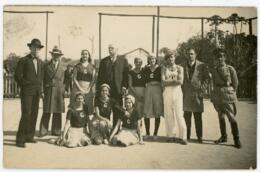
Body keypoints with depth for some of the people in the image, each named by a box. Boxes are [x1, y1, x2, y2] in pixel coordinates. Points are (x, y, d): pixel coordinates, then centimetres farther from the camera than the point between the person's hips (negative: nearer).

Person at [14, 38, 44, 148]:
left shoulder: (40, 62, 15)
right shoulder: (23, 60, -2)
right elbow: (17, 76, -4)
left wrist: (41, 90, 13)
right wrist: (24, 88, -2)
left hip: (37, 92, 6)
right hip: (27, 92, -5)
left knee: (34, 114, 5)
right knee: (26, 115, -11)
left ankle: (29, 136, 15)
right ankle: (20, 139, -4)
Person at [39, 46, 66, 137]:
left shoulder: (63, 66, 8)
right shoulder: (47, 65, 7)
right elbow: (43, 78, 6)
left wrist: (65, 90, 0)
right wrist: (43, 90, -1)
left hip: (59, 91, 1)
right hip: (48, 90, -1)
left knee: (57, 112, 3)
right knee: (46, 112, -3)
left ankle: (56, 131, 12)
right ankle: (43, 131, 3)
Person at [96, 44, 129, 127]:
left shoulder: (123, 60, 9)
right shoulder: (104, 61, 14)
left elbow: (126, 74, 4)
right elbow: (100, 76, 11)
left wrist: (125, 86, -7)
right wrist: (98, 88, 3)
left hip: (118, 89, -1)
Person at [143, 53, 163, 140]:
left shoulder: (160, 68, 4)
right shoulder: (146, 69, 11)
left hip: (157, 89, -1)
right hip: (148, 89, 2)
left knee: (157, 113, -1)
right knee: (146, 112, -2)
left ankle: (155, 133, 6)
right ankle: (147, 133, 8)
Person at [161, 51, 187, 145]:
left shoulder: (179, 68, 9)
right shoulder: (164, 68, 11)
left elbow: (180, 82, -4)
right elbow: (163, 82, 0)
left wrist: (168, 81, -4)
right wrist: (174, 80, -4)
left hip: (177, 92, -1)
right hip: (167, 92, 1)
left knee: (179, 114, -7)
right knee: (168, 114, 0)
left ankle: (183, 136, -5)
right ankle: (170, 135, 8)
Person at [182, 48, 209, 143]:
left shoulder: (201, 66, 7)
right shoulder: (183, 66, 11)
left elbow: (205, 79, 5)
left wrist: (202, 90, -6)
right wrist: (181, 91, 2)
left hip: (197, 93, -1)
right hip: (186, 94, 1)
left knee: (198, 117, 0)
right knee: (187, 116, 2)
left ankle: (199, 136, 8)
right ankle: (187, 136, 10)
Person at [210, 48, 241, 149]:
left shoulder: (230, 69, -3)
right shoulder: (214, 70, 8)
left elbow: (235, 83, 2)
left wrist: (230, 94, 6)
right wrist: (214, 96, 10)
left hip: (228, 96, -4)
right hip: (217, 97, 4)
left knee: (232, 117, -6)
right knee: (221, 117, 10)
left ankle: (236, 139, 2)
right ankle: (224, 137, 21)